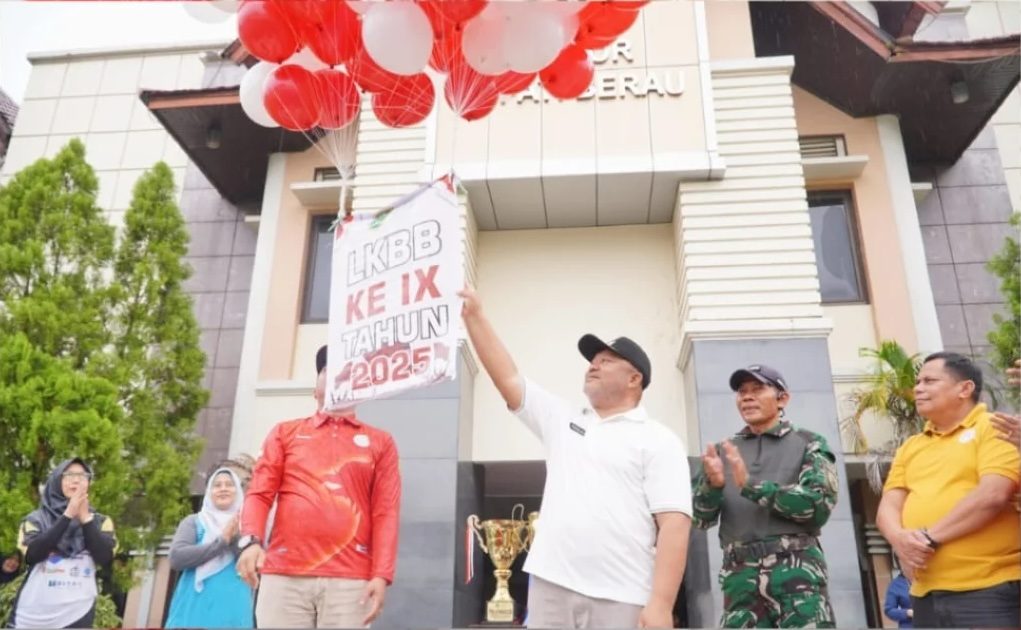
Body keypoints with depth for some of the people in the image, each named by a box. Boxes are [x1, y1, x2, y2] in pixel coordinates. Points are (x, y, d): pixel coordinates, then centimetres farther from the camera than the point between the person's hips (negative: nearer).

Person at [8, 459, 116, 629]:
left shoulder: (99, 521, 6)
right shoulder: (36, 519, 5)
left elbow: (105, 558, -8)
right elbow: (32, 555, -11)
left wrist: (85, 518, -12)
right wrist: (68, 516, -14)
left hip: (77, 615, 0)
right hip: (33, 615, 0)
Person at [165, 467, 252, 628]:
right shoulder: (194, 521, 12)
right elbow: (176, 558, -5)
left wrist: (238, 539, -13)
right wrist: (222, 541, -10)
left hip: (233, 611, 1)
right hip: (196, 608, -1)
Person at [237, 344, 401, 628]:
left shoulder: (380, 442, 15)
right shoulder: (285, 432, 18)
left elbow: (386, 512, 7)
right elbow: (259, 493, 9)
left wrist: (382, 574, -4)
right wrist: (250, 540, -10)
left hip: (350, 580, 0)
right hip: (283, 574, 1)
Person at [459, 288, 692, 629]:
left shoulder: (658, 441, 1)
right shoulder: (561, 420, 16)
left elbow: (674, 524, -8)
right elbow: (508, 377, 13)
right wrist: (474, 315, 9)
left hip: (621, 600, -4)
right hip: (550, 588, 4)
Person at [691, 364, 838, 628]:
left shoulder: (808, 444, 10)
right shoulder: (723, 451, 16)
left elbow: (820, 506, -5)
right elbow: (700, 519, 10)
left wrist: (751, 485, -13)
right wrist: (713, 484, -11)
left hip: (797, 571, -2)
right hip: (741, 577, 2)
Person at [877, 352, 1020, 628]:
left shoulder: (994, 428, 0)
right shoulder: (910, 447, 17)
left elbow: (994, 495, -15)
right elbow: (888, 507, 9)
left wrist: (929, 537, -14)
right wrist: (899, 539, -13)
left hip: (989, 589, -5)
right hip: (926, 594, 6)